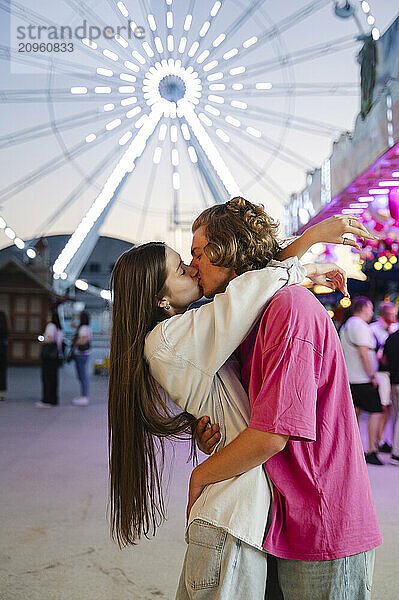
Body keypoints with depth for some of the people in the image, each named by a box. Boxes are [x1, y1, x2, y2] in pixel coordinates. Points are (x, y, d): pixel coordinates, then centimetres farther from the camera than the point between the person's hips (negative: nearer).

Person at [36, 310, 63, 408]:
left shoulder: (51, 326, -11)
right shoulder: (59, 327, 13)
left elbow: (50, 339, -22)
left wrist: (42, 341, -3)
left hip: (49, 355, -8)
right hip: (57, 355, 8)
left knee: (47, 377, -6)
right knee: (53, 377, 11)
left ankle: (47, 401, -5)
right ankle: (53, 400, 15)